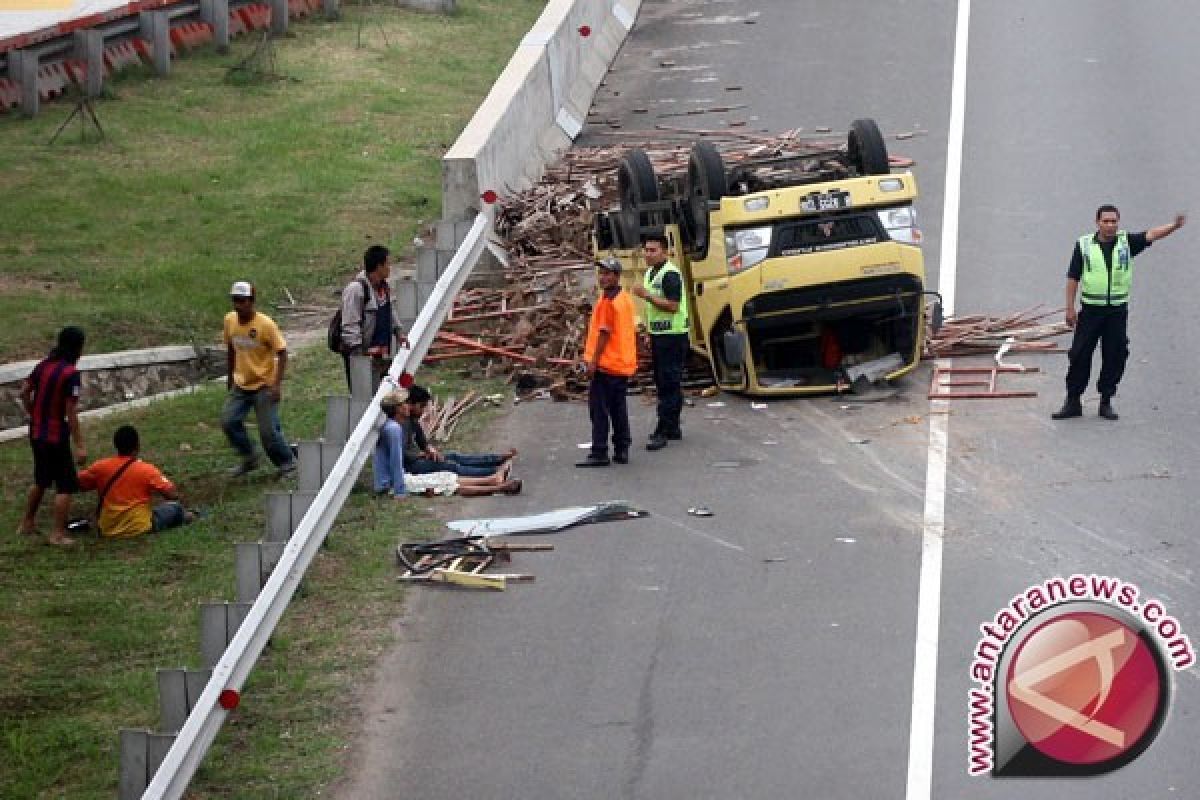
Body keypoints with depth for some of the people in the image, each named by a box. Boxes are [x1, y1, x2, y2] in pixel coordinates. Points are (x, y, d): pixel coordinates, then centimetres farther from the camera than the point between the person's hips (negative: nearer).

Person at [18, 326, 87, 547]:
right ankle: (58, 534, 0)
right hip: (56, 436, -8)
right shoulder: (70, 373, -19)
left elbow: (24, 393, 10)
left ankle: (27, 524, 33)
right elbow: (71, 412, -20)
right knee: (66, 485, 1)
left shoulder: (44, 365, 3)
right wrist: (80, 446, -17)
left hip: (37, 433, 8)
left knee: (41, 481, 24)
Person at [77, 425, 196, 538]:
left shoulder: (101, 467, -6)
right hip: (139, 529, -4)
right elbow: (173, 495, -9)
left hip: (107, 530, 4)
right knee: (174, 507, 20)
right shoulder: (146, 470, -14)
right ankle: (182, 517, 48)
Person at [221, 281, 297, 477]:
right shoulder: (230, 320, -3)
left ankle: (287, 462, 14)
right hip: (241, 385, 6)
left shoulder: (266, 324, -19)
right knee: (228, 420, -7)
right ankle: (249, 459, 12)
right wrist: (231, 375, 19)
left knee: (268, 430, -8)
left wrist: (277, 384, -22)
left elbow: (282, 352, -16)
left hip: (264, 385, -6)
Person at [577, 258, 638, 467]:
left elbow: (604, 333, -19)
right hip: (624, 364, 9)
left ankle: (599, 453, -5)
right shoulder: (625, 299, 12)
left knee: (599, 410, -4)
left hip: (605, 364, -9)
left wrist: (593, 360, -16)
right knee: (618, 409, 13)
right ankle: (622, 450, 14)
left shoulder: (607, 301, -16)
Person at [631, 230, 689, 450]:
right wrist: (648, 329, 23)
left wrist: (647, 295, -25)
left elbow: (672, 305, -23)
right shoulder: (650, 272, 15)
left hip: (672, 335, -10)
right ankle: (672, 427, 20)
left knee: (669, 383, -10)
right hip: (657, 334, 10)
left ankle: (663, 431, -13)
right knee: (663, 382, 13)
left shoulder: (670, 274, -15)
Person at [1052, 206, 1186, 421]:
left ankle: (1106, 401, 15)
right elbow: (1073, 278, 2)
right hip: (1090, 310, -1)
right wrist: (1070, 308, -2)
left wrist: (1174, 226, -33)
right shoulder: (1084, 245, -1)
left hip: (1118, 310, 1)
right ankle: (1073, 401, 9)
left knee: (1114, 357, 3)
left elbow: (1151, 235, -14)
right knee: (1079, 355, 0)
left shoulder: (1127, 242, 1)